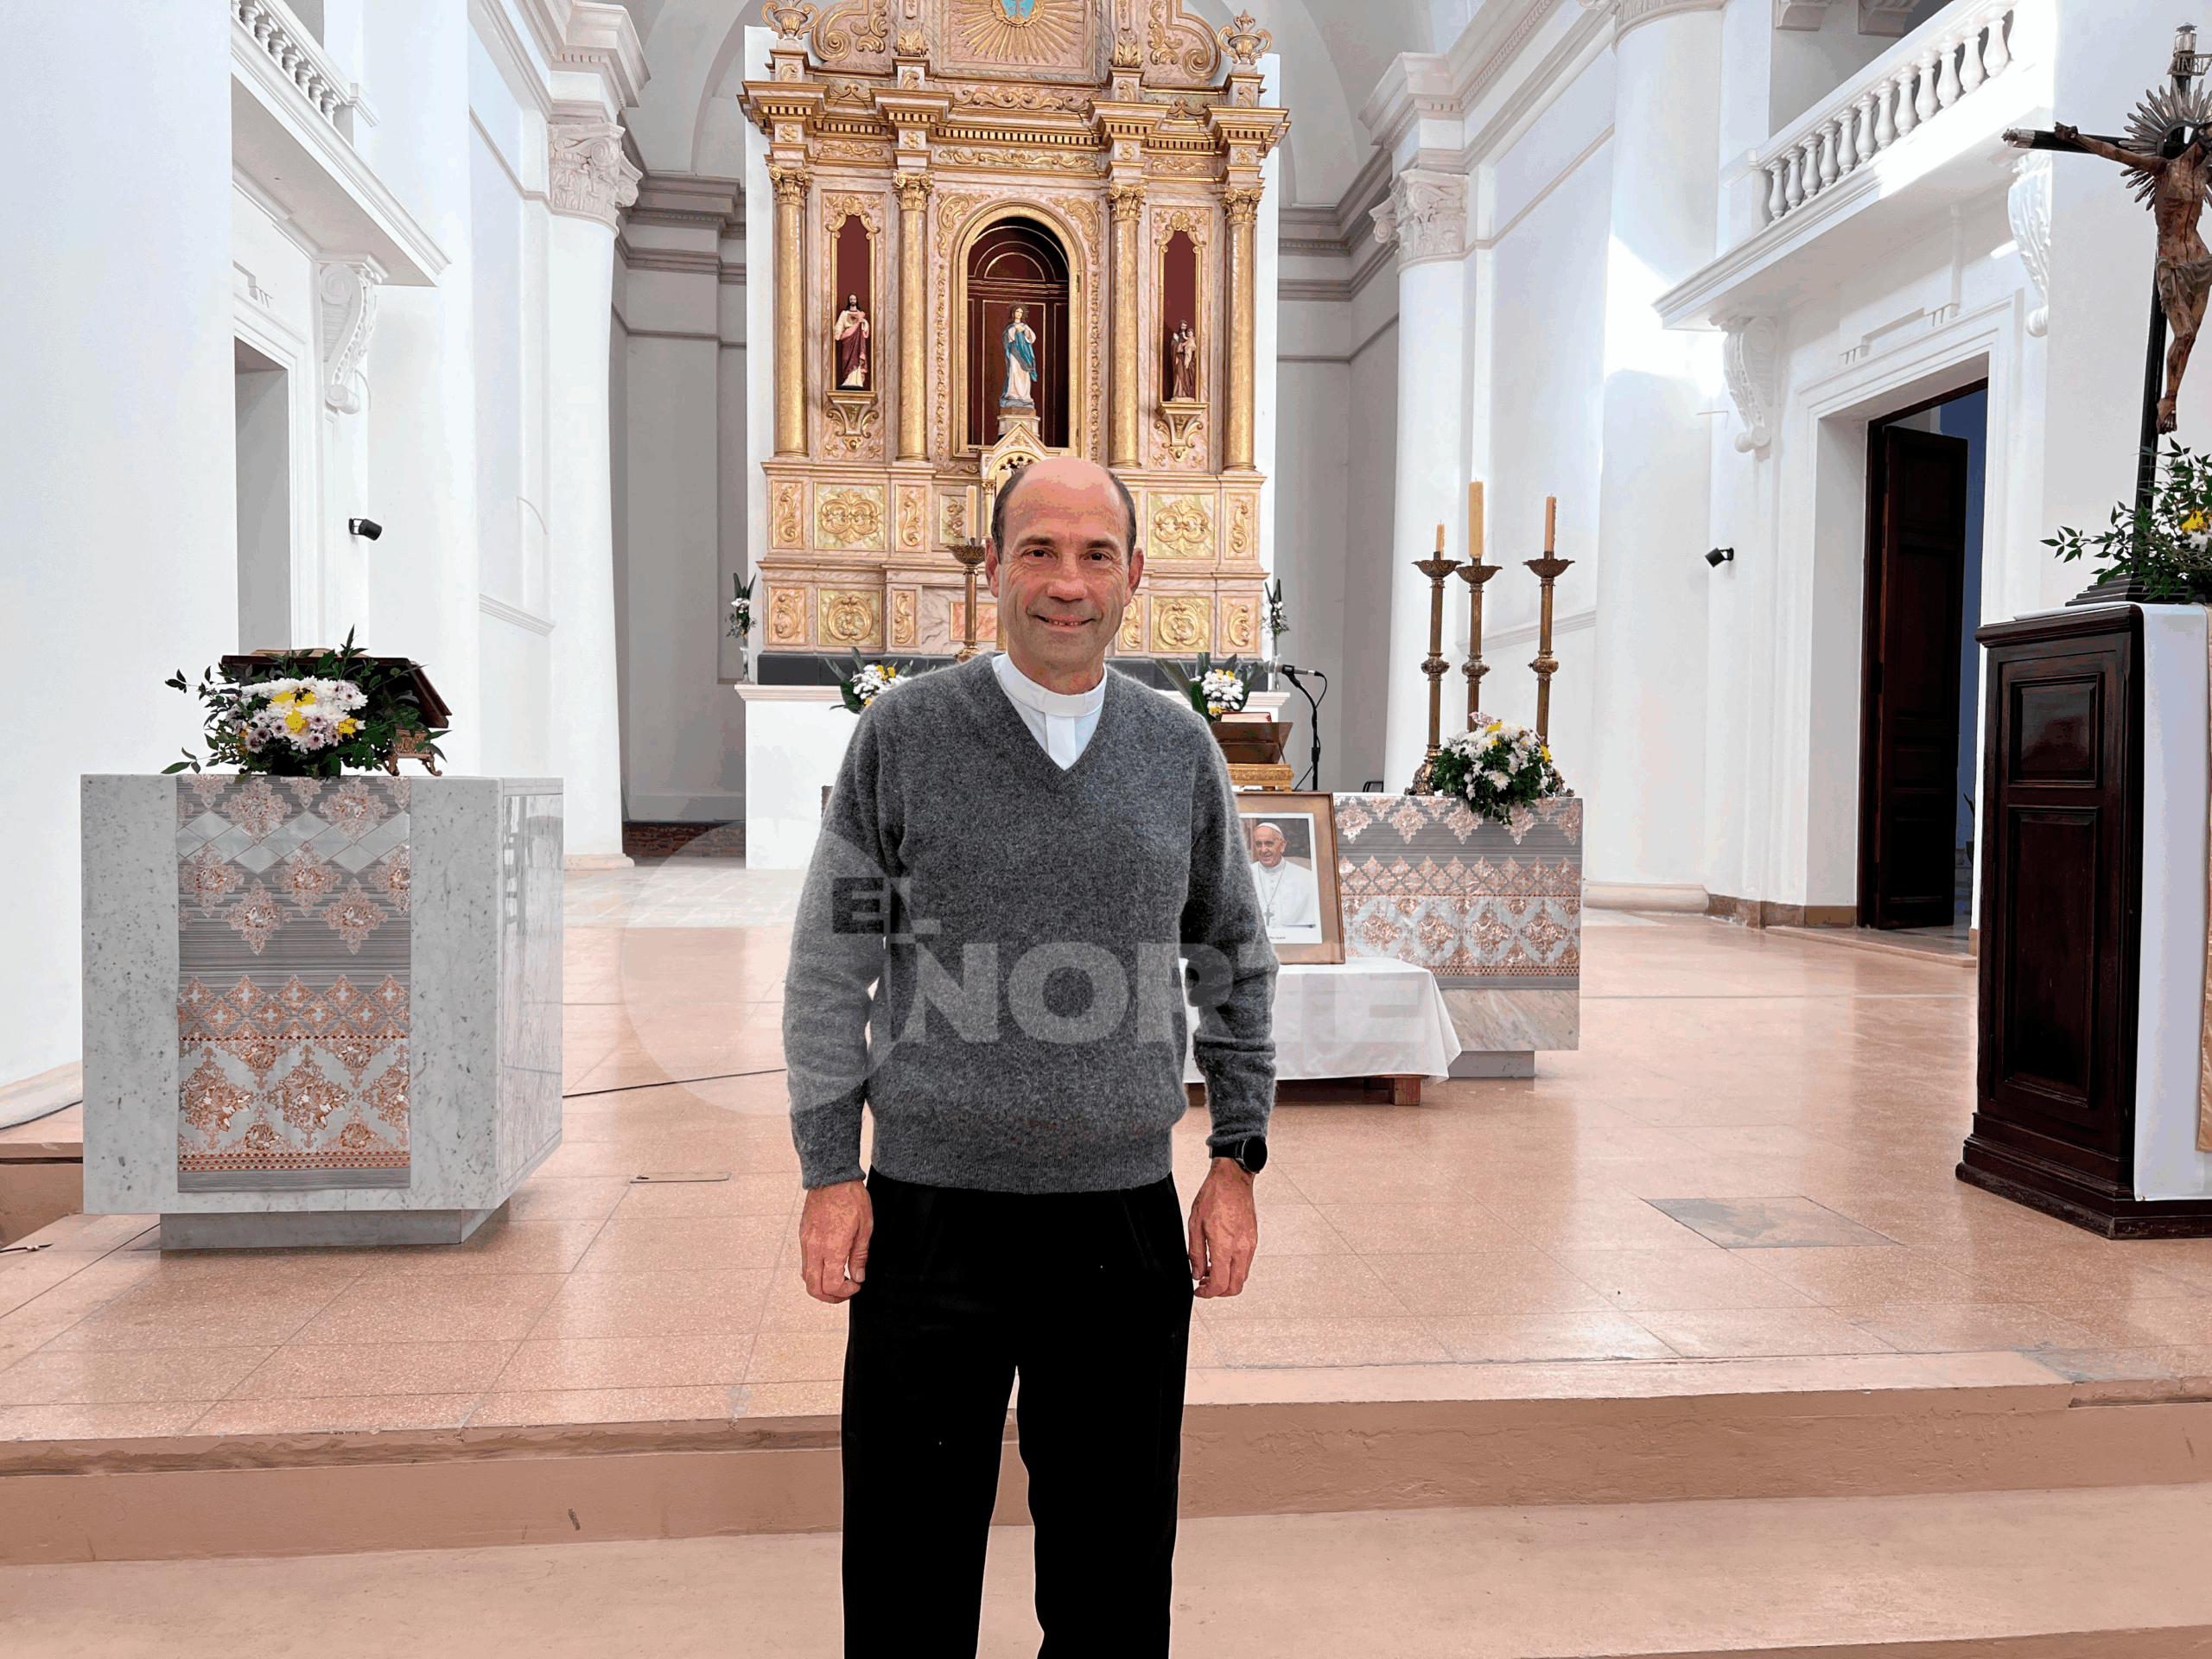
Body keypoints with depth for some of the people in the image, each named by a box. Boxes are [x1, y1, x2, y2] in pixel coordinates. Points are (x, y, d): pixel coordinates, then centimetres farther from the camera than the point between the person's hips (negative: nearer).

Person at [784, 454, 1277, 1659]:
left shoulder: (1181, 749, 6)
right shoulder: (903, 734, -1)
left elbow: (1235, 965, 13)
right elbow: (830, 966, 2)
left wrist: (1236, 1162, 7)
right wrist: (829, 1175, -2)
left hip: (1126, 1213, 2)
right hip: (933, 1206, -2)